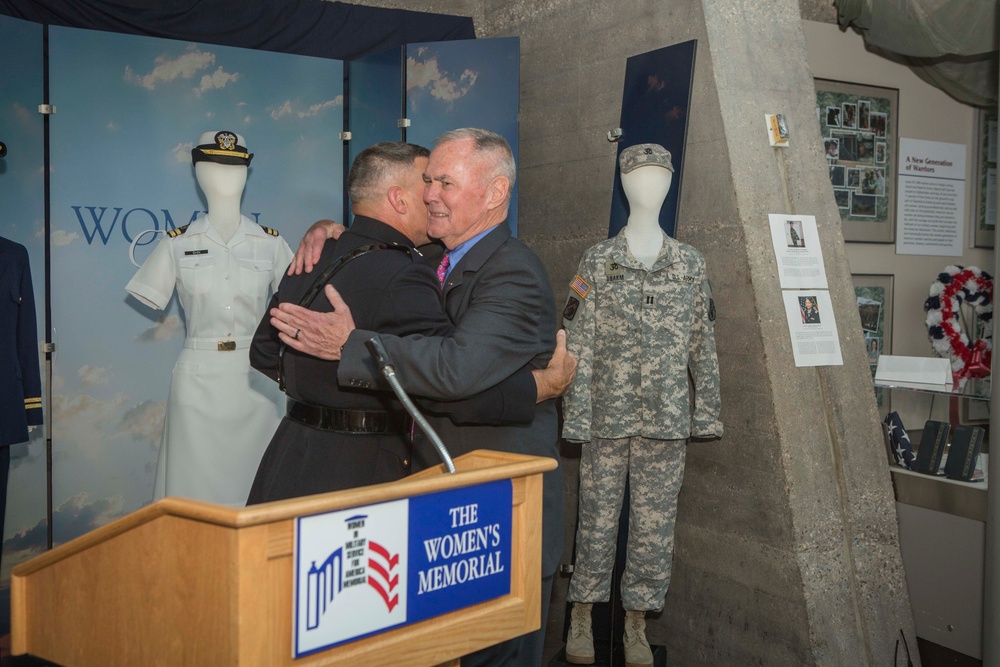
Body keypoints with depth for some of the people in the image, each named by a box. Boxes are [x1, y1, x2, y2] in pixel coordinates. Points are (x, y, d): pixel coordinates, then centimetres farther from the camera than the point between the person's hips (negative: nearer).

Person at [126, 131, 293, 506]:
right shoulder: (179, 243, 4)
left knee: (253, 483, 6)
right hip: (198, 380, -1)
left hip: (254, 377, 1)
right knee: (196, 485, 3)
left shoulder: (269, 243, 6)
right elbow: (147, 307, 6)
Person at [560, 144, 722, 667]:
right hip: (608, 416, -2)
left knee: (655, 521, 7)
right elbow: (577, 344, -3)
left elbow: (703, 345, 8)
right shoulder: (597, 261, 0)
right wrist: (576, 416, -8)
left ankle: (637, 623, 23)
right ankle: (582, 614, 24)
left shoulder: (690, 264, 7)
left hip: (667, 420, 2)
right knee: (597, 516, 6)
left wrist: (706, 413, 5)